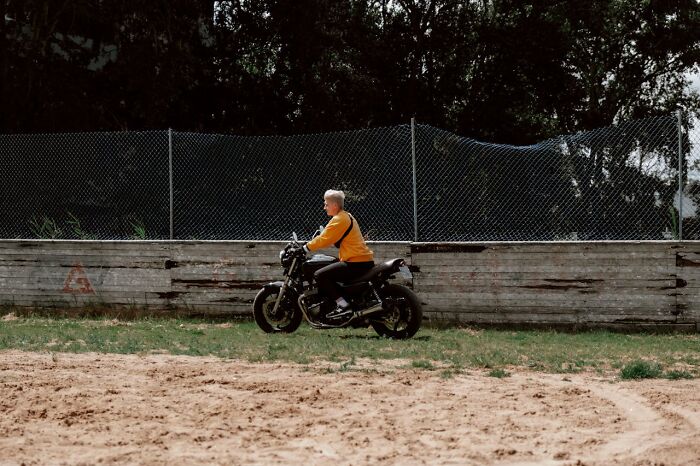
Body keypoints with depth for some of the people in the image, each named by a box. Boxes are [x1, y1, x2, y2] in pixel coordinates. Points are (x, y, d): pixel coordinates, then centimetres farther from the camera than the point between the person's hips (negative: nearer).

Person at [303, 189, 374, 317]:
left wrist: (306, 248, -6)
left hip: (357, 262, -11)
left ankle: (342, 304, -27)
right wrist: (311, 245, 20)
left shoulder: (339, 219, -11)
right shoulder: (347, 216, 21)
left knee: (319, 275, -16)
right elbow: (329, 239, 26)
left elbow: (324, 239, -15)